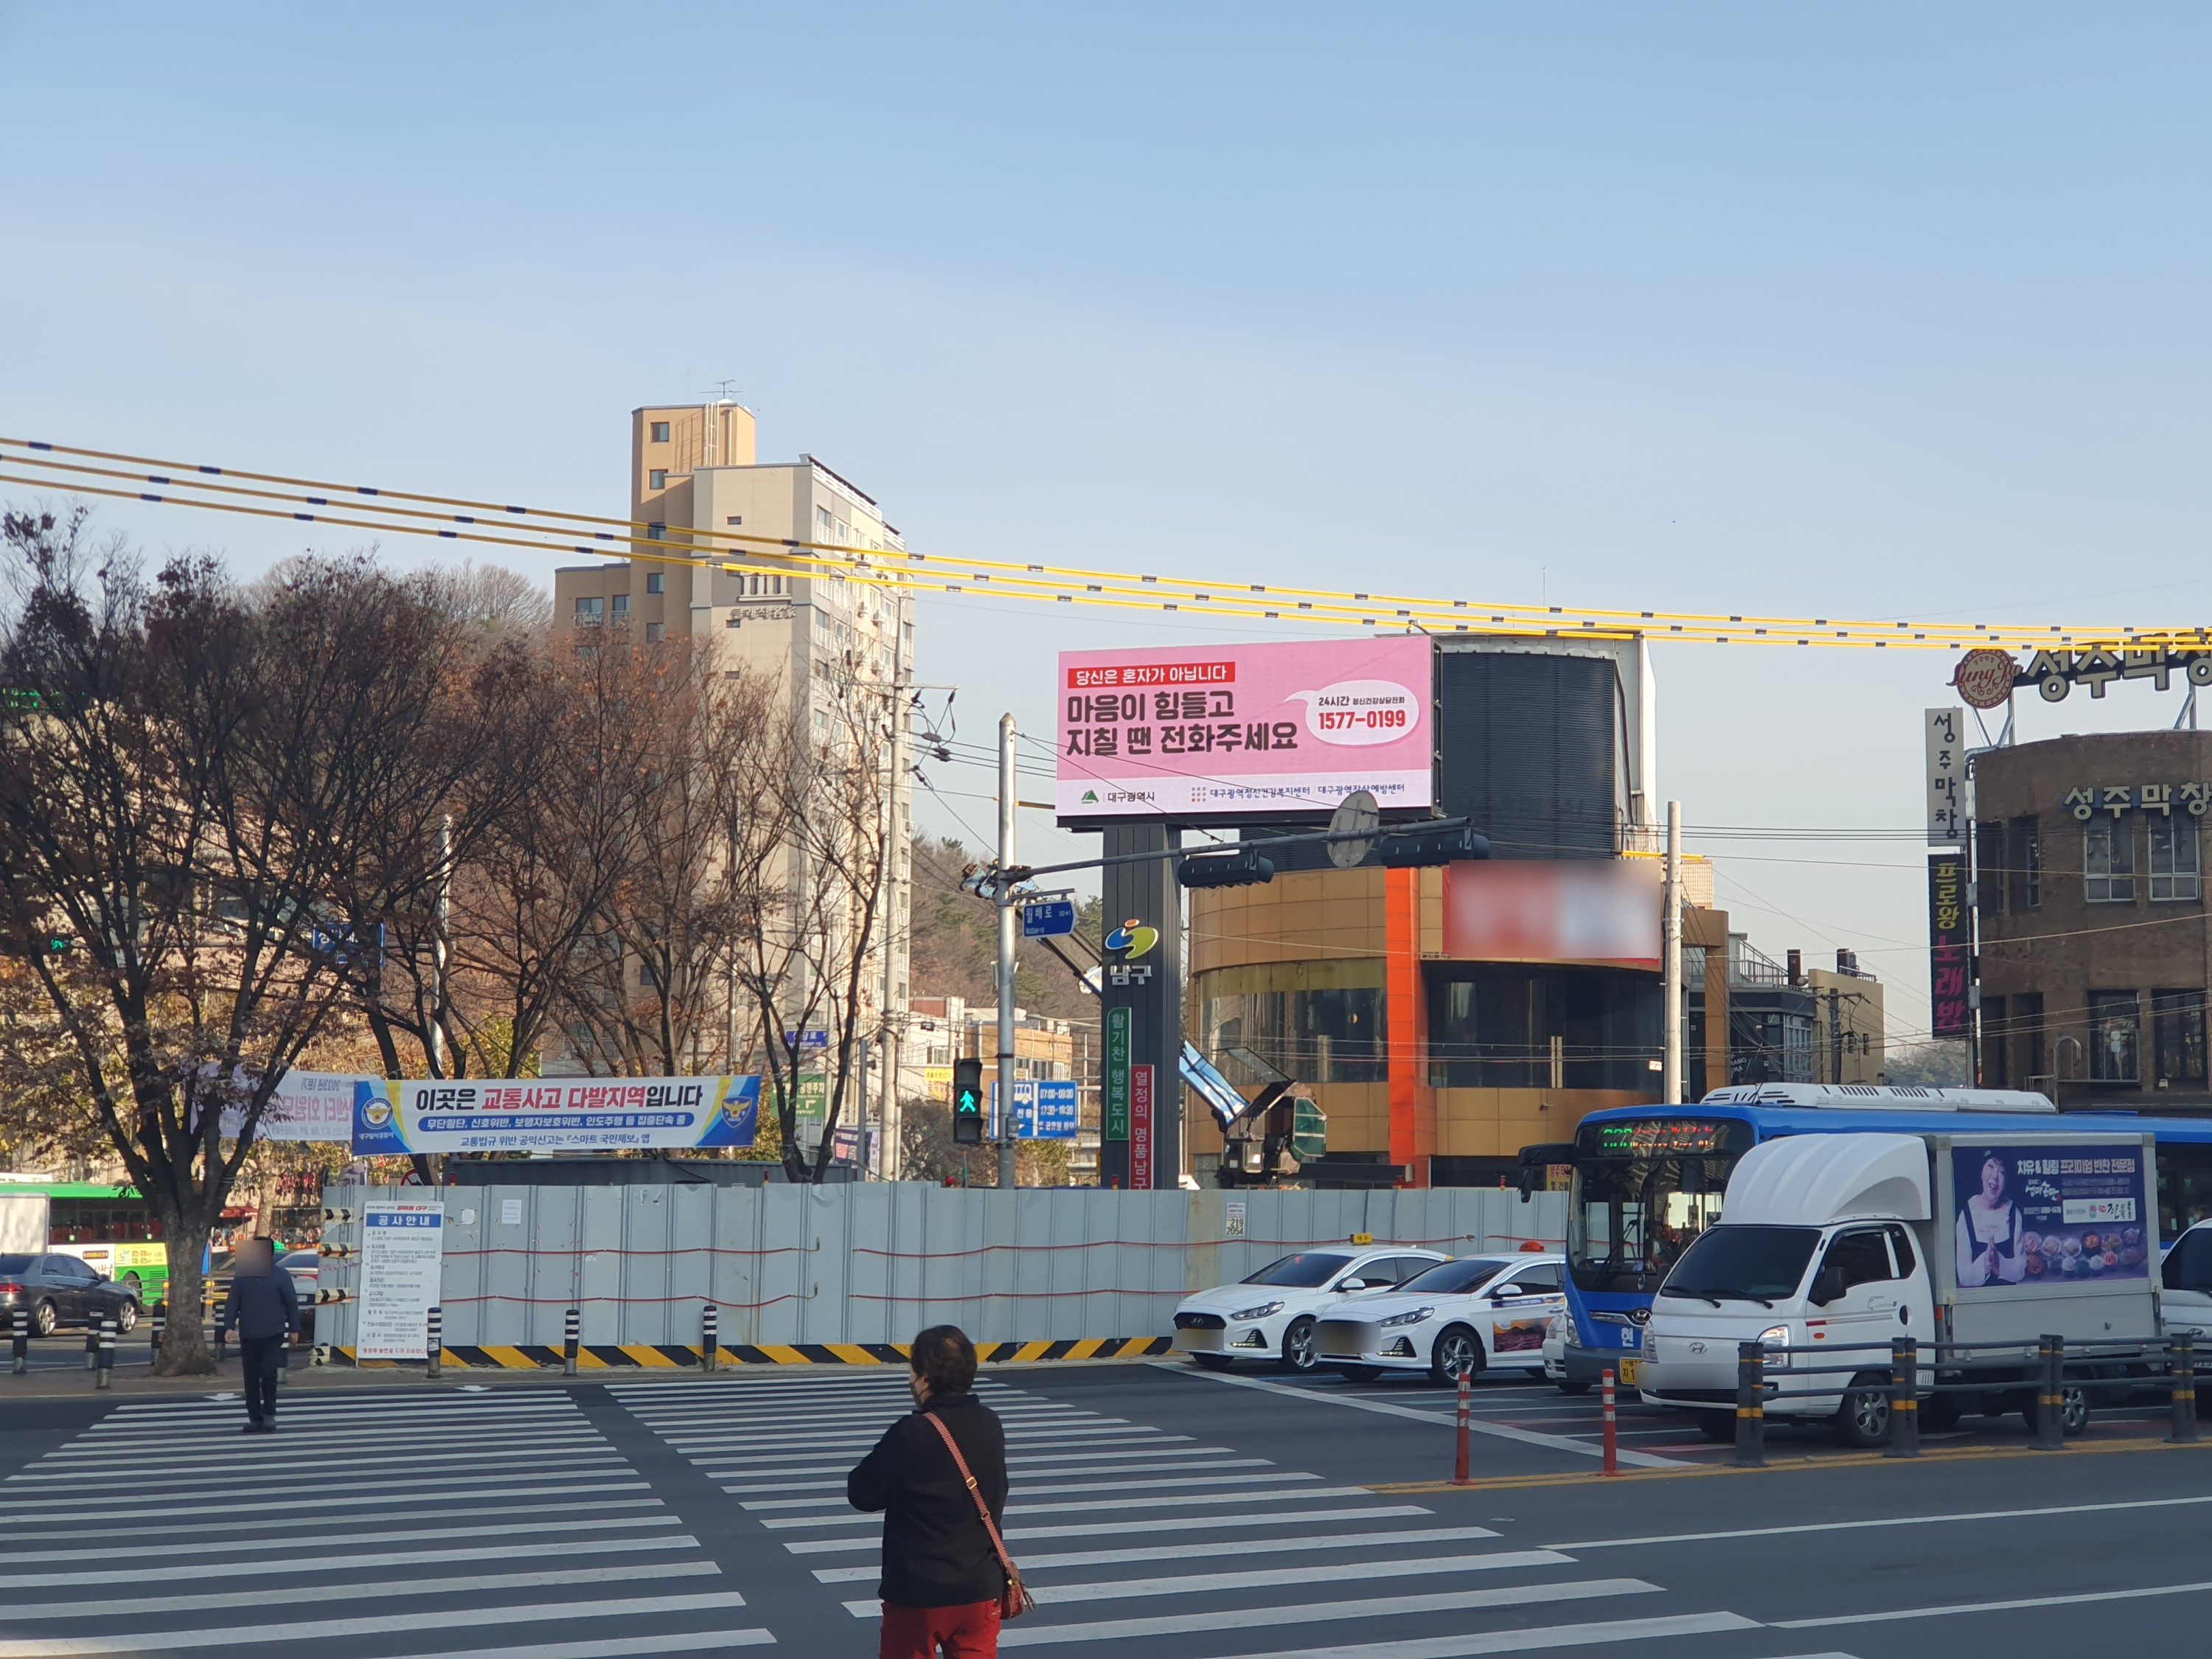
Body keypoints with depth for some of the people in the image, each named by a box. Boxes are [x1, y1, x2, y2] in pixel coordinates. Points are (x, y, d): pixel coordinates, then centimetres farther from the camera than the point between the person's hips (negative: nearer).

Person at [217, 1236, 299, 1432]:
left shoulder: (281, 1278, 0)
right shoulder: (241, 1278, 6)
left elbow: (292, 1304, 5)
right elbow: (232, 1304, 7)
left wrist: (294, 1329, 6)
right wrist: (228, 1326, -6)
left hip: (273, 1336, -3)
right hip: (248, 1337, 3)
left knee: (269, 1372, -14)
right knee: (251, 1378, 4)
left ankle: (269, 1414, 0)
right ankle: (255, 1418, 12)